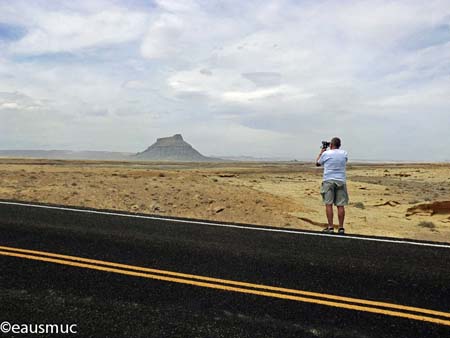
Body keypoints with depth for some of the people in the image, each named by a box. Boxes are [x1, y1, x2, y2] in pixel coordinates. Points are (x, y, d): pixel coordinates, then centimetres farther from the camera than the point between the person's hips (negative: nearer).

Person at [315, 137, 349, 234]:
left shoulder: (326, 153, -3)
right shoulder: (344, 153, 5)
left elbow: (317, 163, 12)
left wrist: (321, 152, 24)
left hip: (328, 181, -3)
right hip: (341, 181, 3)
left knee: (328, 204, 0)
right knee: (340, 205, 3)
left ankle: (330, 227, -1)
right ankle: (341, 228, 5)